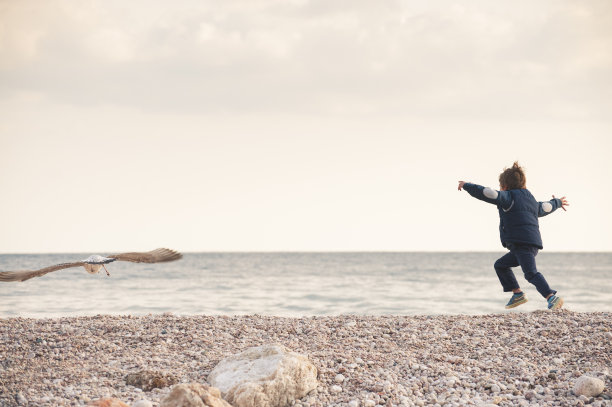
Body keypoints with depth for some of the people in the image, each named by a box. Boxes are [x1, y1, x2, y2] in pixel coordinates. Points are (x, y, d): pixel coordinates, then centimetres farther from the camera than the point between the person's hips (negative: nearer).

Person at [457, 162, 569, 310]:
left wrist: (467, 186, -5)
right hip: (533, 244, 9)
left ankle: (552, 297, -35)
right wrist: (557, 203, 66)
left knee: (531, 273, -21)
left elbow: (490, 194, -14)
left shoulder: (508, 197, 0)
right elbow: (544, 208, 44)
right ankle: (518, 294, 18)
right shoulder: (531, 200, 26)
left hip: (522, 242, -9)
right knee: (500, 265, 21)